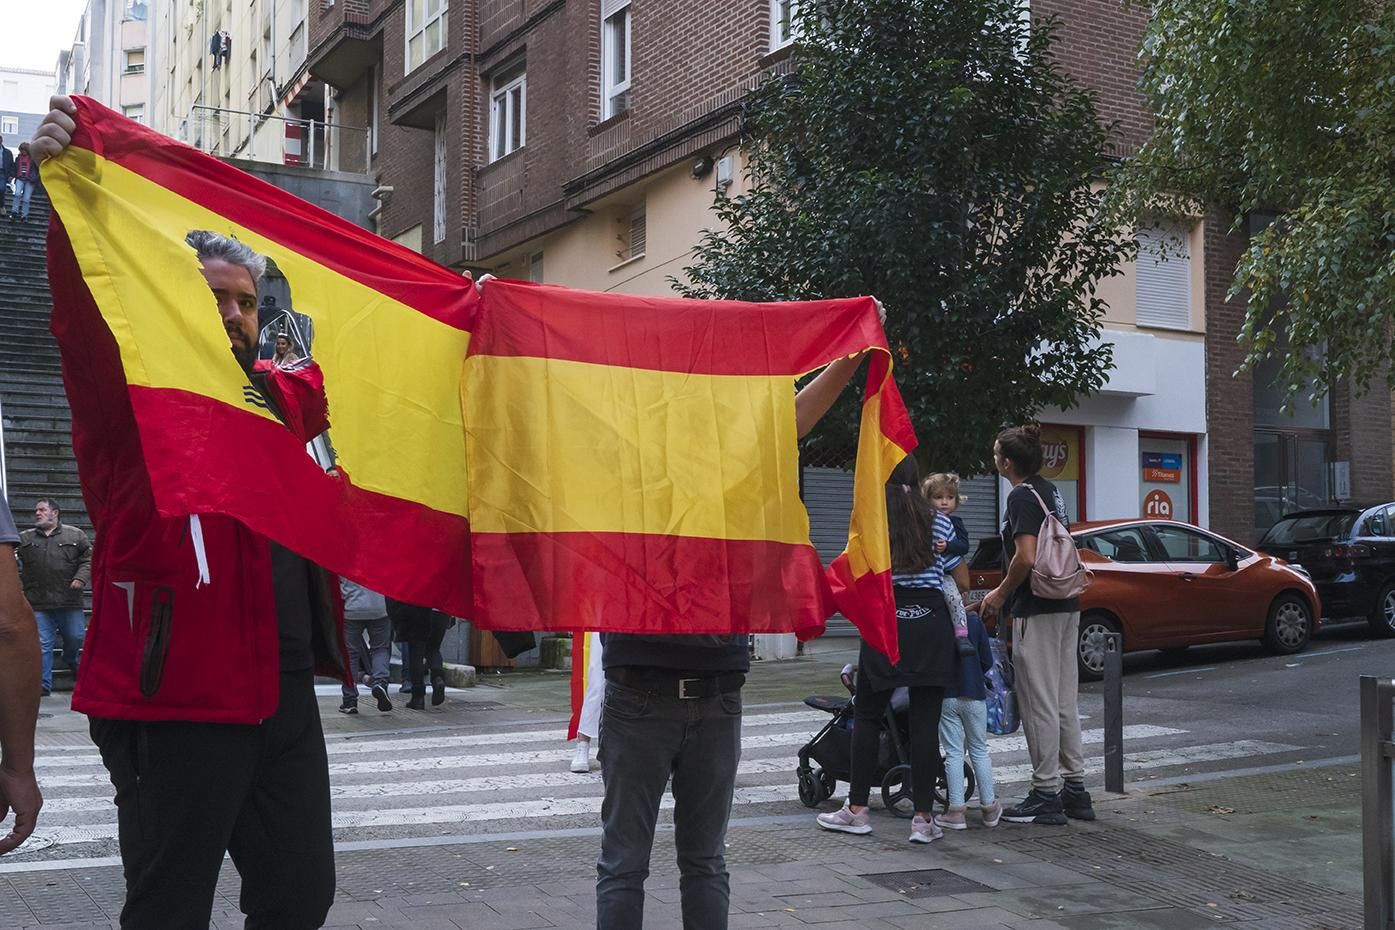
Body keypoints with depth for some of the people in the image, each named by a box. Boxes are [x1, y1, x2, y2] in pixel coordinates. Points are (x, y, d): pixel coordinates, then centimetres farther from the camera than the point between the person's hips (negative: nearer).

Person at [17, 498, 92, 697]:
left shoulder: (75, 535, 5)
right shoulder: (24, 538, 11)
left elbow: (88, 559, 2)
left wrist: (81, 578, -11)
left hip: (69, 601, -1)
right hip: (39, 605, 1)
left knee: (75, 638, 8)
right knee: (42, 645, 0)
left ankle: (72, 660, 41)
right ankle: (43, 685, 5)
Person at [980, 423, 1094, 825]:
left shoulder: (1022, 496, -14)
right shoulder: (1050, 491, 15)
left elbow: (1026, 557, -24)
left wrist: (1001, 594, -8)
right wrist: (1005, 592, 22)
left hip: (1037, 611, -10)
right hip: (1066, 606, 10)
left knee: (1039, 704, -4)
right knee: (1065, 702, 13)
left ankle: (1046, 796, 1)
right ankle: (1074, 789, 19)